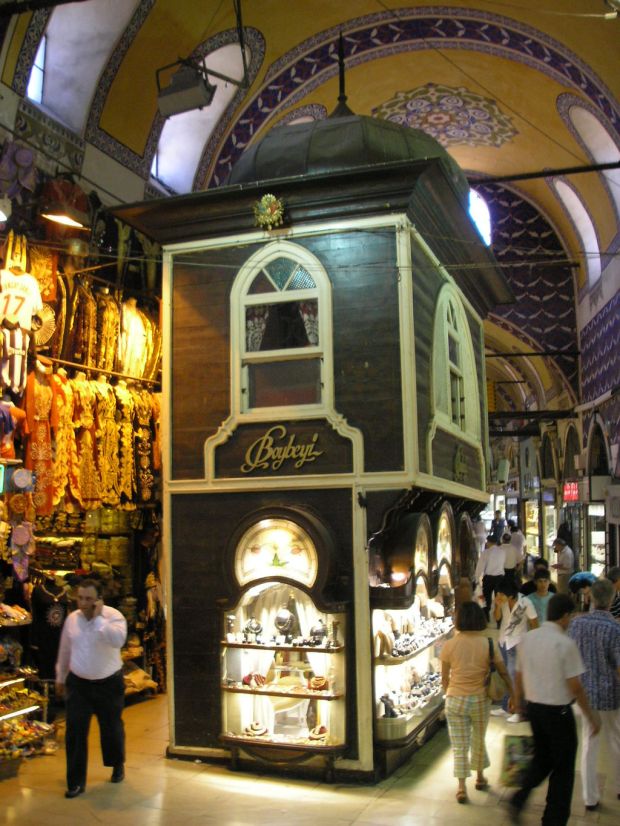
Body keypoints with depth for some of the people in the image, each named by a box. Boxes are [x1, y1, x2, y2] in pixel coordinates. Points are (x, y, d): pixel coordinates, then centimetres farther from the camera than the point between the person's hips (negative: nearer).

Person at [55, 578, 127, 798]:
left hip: (109, 682, -2)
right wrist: (60, 678, 17)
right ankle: (76, 781, 8)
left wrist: (98, 618, -31)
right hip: (78, 683, 3)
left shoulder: (113, 616, -16)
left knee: (112, 728, 13)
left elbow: (118, 640, -36)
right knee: (75, 732, -3)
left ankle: (117, 766, 39)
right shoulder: (72, 618, -2)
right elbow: (64, 651, 10)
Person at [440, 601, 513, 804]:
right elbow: (503, 673, -4)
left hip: (455, 700, -1)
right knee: (479, 740, 22)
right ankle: (480, 778, 39)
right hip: (480, 699, 1)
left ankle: (461, 787, 7)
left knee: (459, 745, 9)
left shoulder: (449, 645, -10)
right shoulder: (488, 644, -10)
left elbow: (444, 678, -1)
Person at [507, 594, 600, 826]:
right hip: (558, 711, -6)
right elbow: (575, 686, -17)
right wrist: (591, 717, -6)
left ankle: (519, 798, 10)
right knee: (563, 768, 11)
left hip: (533, 708, 6)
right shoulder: (565, 643, -19)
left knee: (542, 759, 23)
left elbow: (519, 674, 10)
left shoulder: (528, 638, 0)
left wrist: (518, 699, 27)